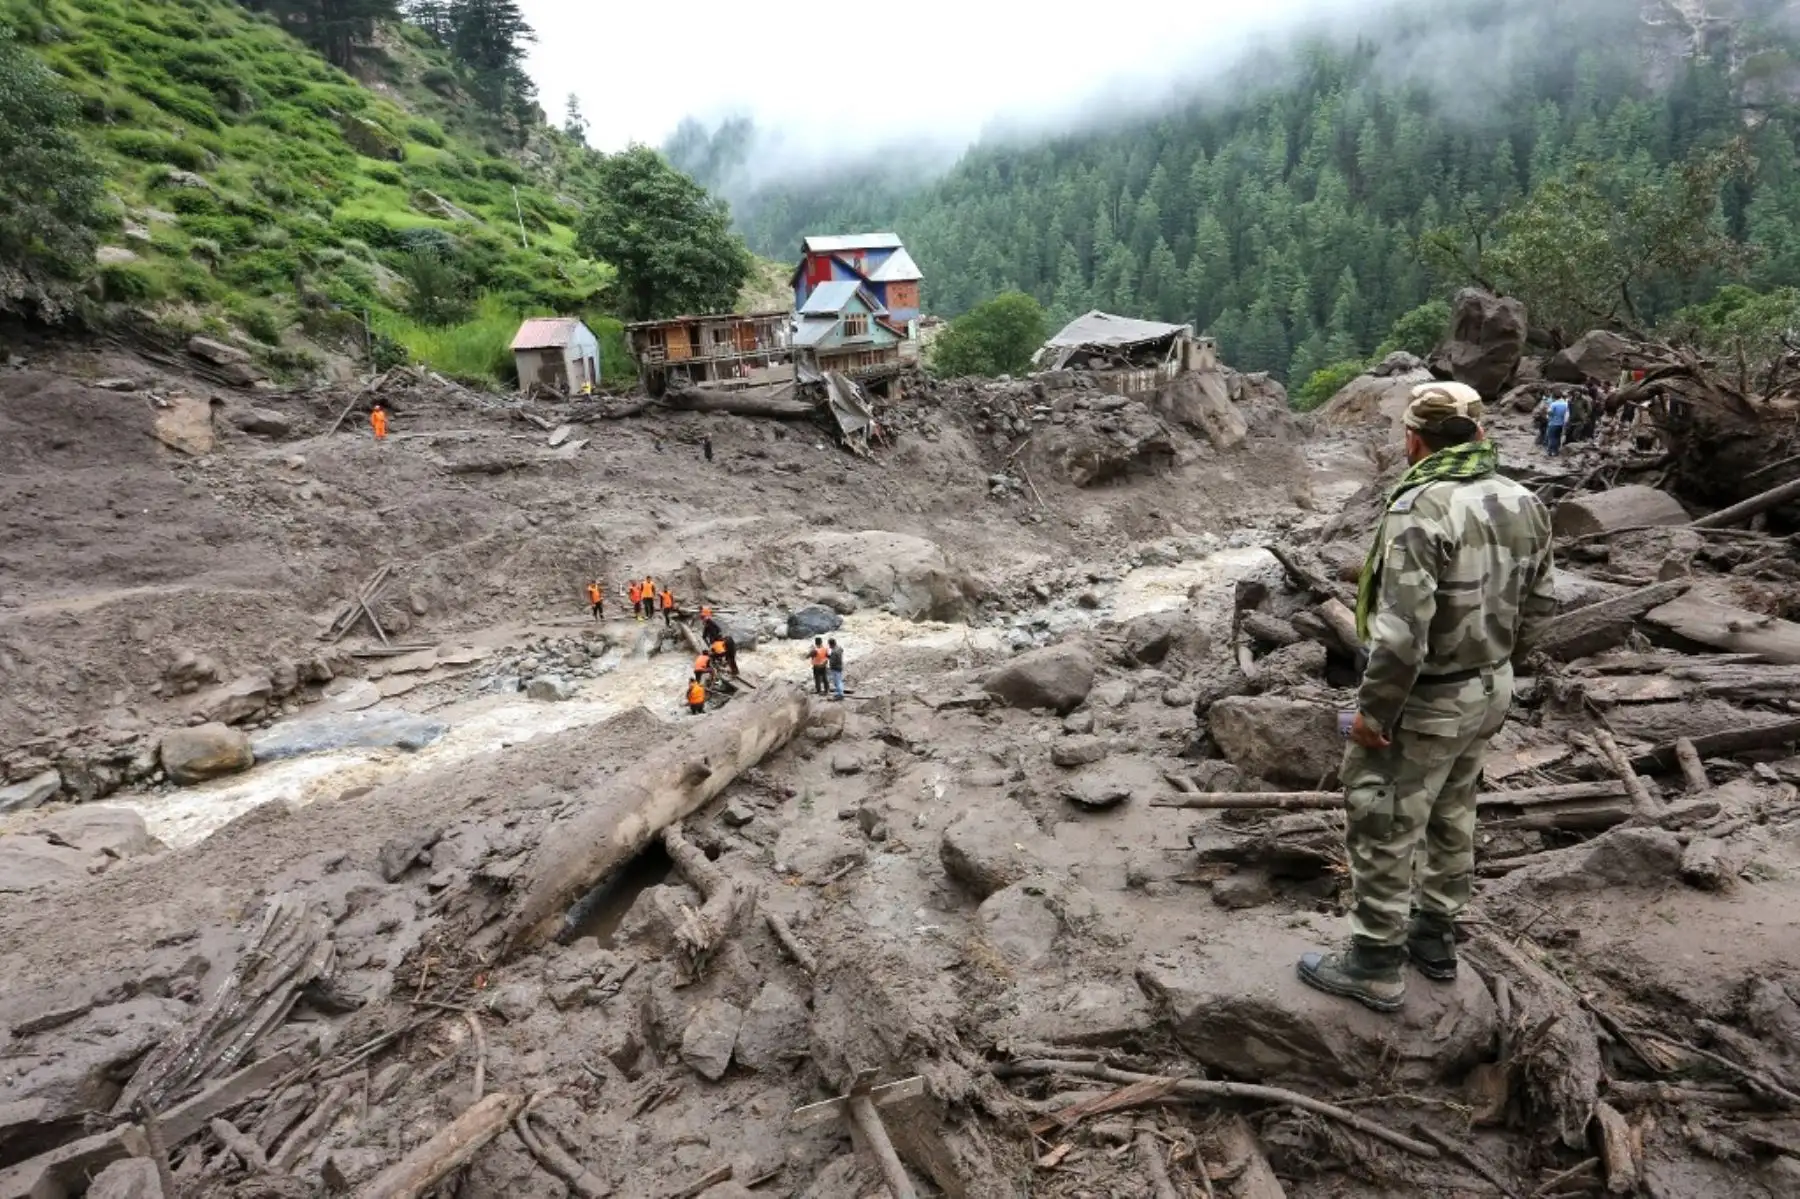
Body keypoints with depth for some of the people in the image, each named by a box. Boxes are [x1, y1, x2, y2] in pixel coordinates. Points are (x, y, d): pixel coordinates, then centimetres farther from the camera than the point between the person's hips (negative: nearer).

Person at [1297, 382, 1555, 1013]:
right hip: (1491, 691, 8)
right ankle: (1434, 935, 40)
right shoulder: (1523, 503, 0)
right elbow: (1539, 604, 9)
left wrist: (1374, 709, -18)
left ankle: (1375, 965, 19)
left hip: (1426, 701, -8)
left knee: (1383, 830, 6)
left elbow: (1402, 632, -29)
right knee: (1451, 817, 23)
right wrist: (1496, 660, 21)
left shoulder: (1421, 510, -26)